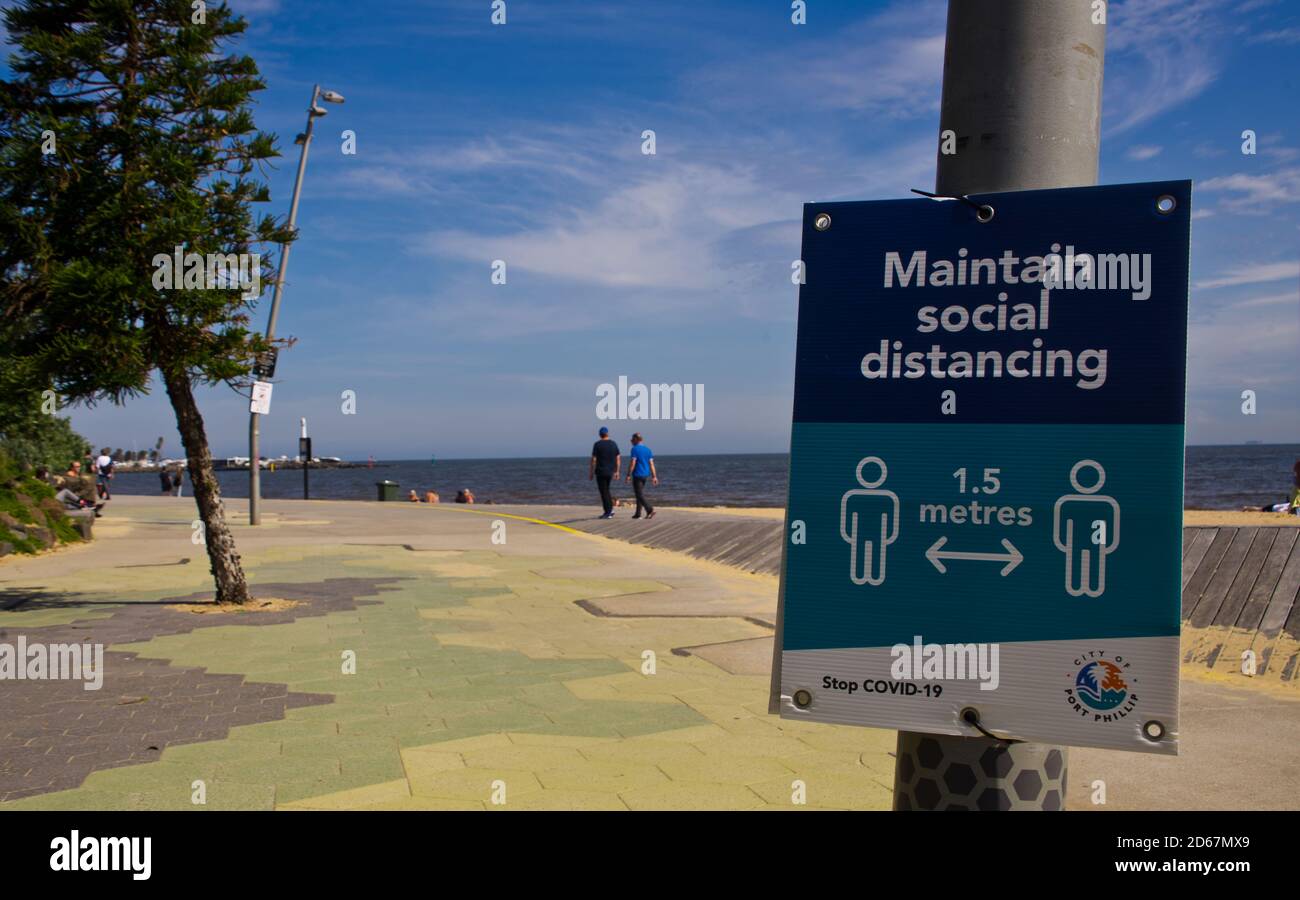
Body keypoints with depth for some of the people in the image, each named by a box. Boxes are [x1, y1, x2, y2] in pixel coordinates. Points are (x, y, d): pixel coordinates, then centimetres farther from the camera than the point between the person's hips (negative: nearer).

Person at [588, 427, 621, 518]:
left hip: (600, 472, -5)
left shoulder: (597, 444, -9)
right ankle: (611, 509, 13)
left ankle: (608, 513, 0)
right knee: (606, 490, 21)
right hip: (610, 472, 5)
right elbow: (618, 458, 6)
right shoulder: (614, 444, 5)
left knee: (604, 492, 0)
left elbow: (593, 460, -11)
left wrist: (591, 473, -4)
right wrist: (617, 471, 13)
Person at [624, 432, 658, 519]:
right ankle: (638, 514, 19)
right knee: (640, 494, 16)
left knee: (640, 495, -7)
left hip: (637, 475, -7)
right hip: (645, 475, 7)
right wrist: (654, 476, 6)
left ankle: (650, 510, -23)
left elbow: (632, 463, -16)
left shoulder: (635, 449, -11)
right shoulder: (647, 449, 9)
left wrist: (628, 475, -12)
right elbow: (651, 464, 6)